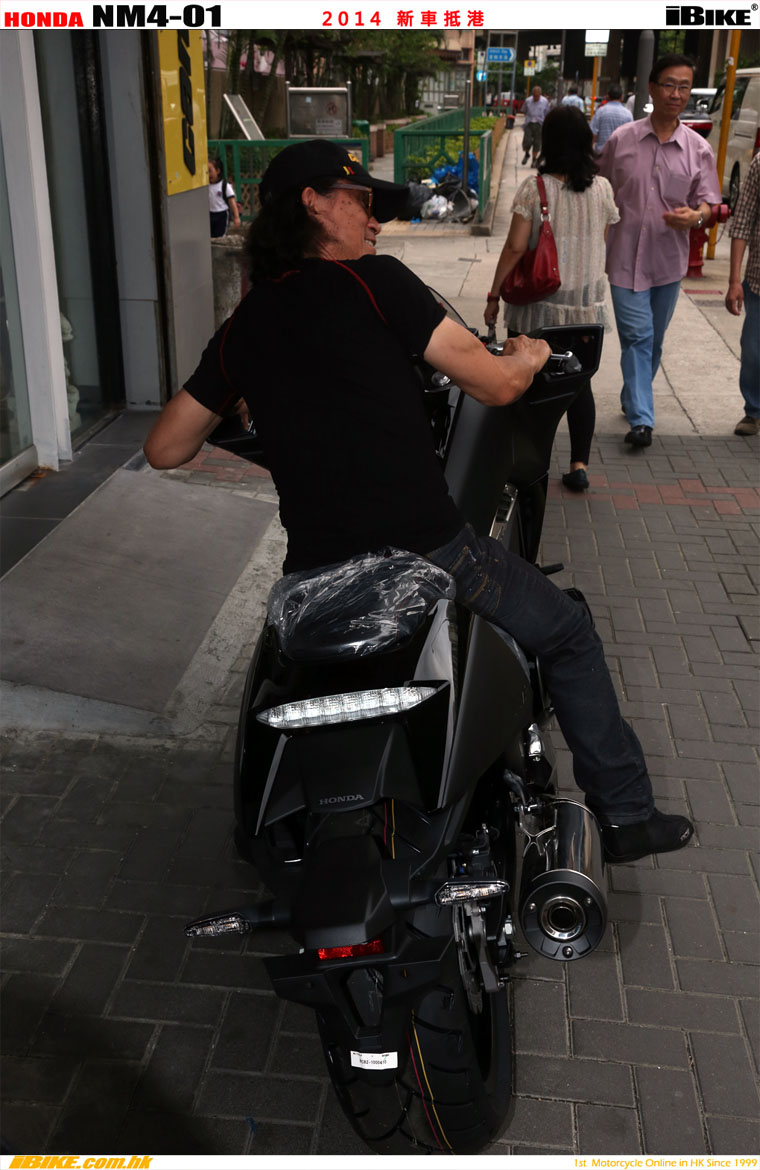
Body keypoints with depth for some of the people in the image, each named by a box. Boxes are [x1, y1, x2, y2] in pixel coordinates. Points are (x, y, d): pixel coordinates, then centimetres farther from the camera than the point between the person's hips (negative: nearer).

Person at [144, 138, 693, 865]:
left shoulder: (242, 327, 9)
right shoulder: (371, 281, -5)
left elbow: (163, 449, 14)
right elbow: (495, 384, -8)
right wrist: (529, 356, 16)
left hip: (316, 573, 5)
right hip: (429, 553, -4)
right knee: (567, 633, 20)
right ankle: (626, 814, 27)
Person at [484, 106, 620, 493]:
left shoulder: (534, 189, -11)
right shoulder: (601, 189, -1)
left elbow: (515, 247, -13)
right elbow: (602, 241, 9)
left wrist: (494, 295, -5)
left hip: (538, 303, -3)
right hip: (586, 303, 3)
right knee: (579, 382, 11)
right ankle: (579, 464, 11)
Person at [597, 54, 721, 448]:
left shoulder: (698, 149, 1)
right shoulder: (621, 139, -2)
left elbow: (708, 202, 3)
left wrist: (695, 216, -20)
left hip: (669, 258, 3)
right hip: (626, 256, -2)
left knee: (654, 339, 15)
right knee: (637, 337, -9)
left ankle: (632, 398, 35)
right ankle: (641, 419, -9)